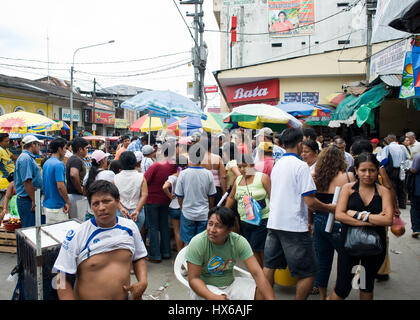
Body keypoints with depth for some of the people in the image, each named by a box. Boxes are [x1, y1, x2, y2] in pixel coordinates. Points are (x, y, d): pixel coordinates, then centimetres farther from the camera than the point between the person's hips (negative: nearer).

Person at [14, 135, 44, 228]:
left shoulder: (29, 157, 18)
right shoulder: (26, 158, -15)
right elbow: (27, 182, -22)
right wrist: (34, 201, -20)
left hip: (32, 199, 10)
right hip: (28, 200, -10)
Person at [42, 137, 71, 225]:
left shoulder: (46, 163, 11)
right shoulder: (59, 164, -17)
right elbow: (60, 186, -22)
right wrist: (68, 202, -12)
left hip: (47, 204, 9)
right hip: (57, 207, -9)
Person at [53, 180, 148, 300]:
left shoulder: (130, 227, -3)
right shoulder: (76, 235, -15)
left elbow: (139, 258, 9)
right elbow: (63, 279, -12)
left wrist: (143, 282, -6)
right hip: (86, 296, -2)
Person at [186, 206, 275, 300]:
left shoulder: (239, 242, -16)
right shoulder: (197, 243, -22)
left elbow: (256, 272, -18)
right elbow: (193, 278, -19)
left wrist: (271, 298, -30)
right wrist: (213, 297, -36)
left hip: (230, 283, 3)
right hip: (204, 286, -3)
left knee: (262, 293, -17)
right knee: (221, 297, -34)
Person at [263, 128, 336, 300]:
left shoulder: (277, 165, 12)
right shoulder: (301, 166, -12)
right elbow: (310, 202, -17)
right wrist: (330, 208, 1)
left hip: (274, 223, 8)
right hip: (294, 227, -8)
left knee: (269, 267, 15)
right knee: (308, 273, 5)